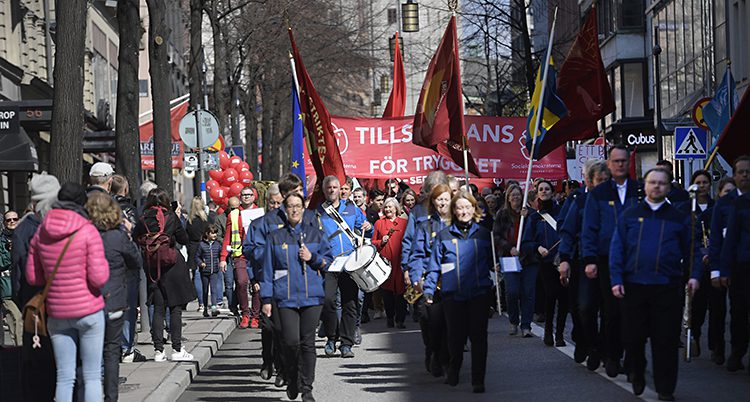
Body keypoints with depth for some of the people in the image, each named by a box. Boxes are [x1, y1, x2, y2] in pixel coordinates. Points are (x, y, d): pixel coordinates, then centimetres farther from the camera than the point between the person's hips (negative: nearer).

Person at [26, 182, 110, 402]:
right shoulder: (88, 231, -11)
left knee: (64, 377, 8)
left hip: (57, 314, 4)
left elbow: (32, 277, 7)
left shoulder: (41, 233, 2)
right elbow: (99, 278, -15)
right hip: (89, 310, -4)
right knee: (92, 376, 3)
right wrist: (103, 263, 4)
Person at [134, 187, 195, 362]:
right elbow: (184, 239, 0)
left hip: (151, 267, 3)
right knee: (175, 308, 3)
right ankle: (177, 349, 3)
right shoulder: (170, 216, -6)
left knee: (158, 308, 8)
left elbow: (135, 238, 3)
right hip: (172, 265, -3)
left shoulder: (143, 220, 0)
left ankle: (158, 350, 6)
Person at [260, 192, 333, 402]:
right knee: (291, 341, -10)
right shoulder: (275, 237, 9)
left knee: (307, 342, -2)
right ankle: (292, 382, 13)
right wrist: (266, 299, 4)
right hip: (286, 296, 0)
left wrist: (312, 257, -6)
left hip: (312, 296, 1)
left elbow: (329, 260, 14)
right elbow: (268, 269, 8)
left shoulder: (315, 234, 10)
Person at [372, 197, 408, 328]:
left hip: (400, 261, -1)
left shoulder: (404, 223, 11)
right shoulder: (379, 223, 13)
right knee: (387, 291, 1)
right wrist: (381, 242, -6)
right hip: (385, 261, 1)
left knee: (400, 290, -5)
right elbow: (373, 242, 14)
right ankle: (389, 318, 12)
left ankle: (400, 319, 0)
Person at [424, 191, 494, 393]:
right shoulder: (444, 236, 7)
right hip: (453, 295, 0)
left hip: (479, 293, 0)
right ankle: (453, 372, 33)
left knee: (478, 336, -4)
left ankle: (478, 380, 2)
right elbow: (434, 266, 7)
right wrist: (429, 290, 2)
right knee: (456, 336, 8)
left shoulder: (484, 234, 10)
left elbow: (493, 262, 15)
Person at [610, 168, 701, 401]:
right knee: (633, 337, 5)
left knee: (666, 341, -1)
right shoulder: (629, 216, 9)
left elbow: (692, 251, 8)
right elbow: (617, 249, 5)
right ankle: (637, 377, 29)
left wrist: (694, 276, -8)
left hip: (668, 288, -1)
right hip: (634, 286, 1)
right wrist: (616, 279, -4)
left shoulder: (679, 218, 9)